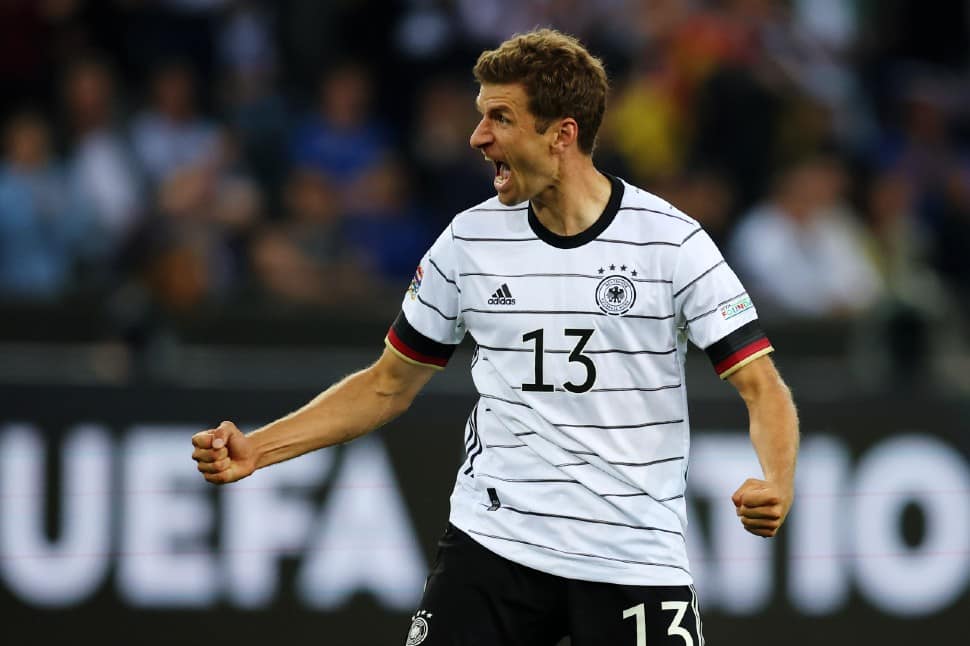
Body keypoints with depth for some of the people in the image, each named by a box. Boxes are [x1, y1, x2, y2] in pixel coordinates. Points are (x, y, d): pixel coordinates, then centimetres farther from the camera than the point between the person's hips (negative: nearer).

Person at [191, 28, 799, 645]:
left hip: (636, 563, -2)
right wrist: (255, 449, 4)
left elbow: (762, 387, -8)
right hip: (492, 543, 3)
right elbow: (388, 385, 14)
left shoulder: (671, 241, -6)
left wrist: (777, 485, -28)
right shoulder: (469, 240, 4)